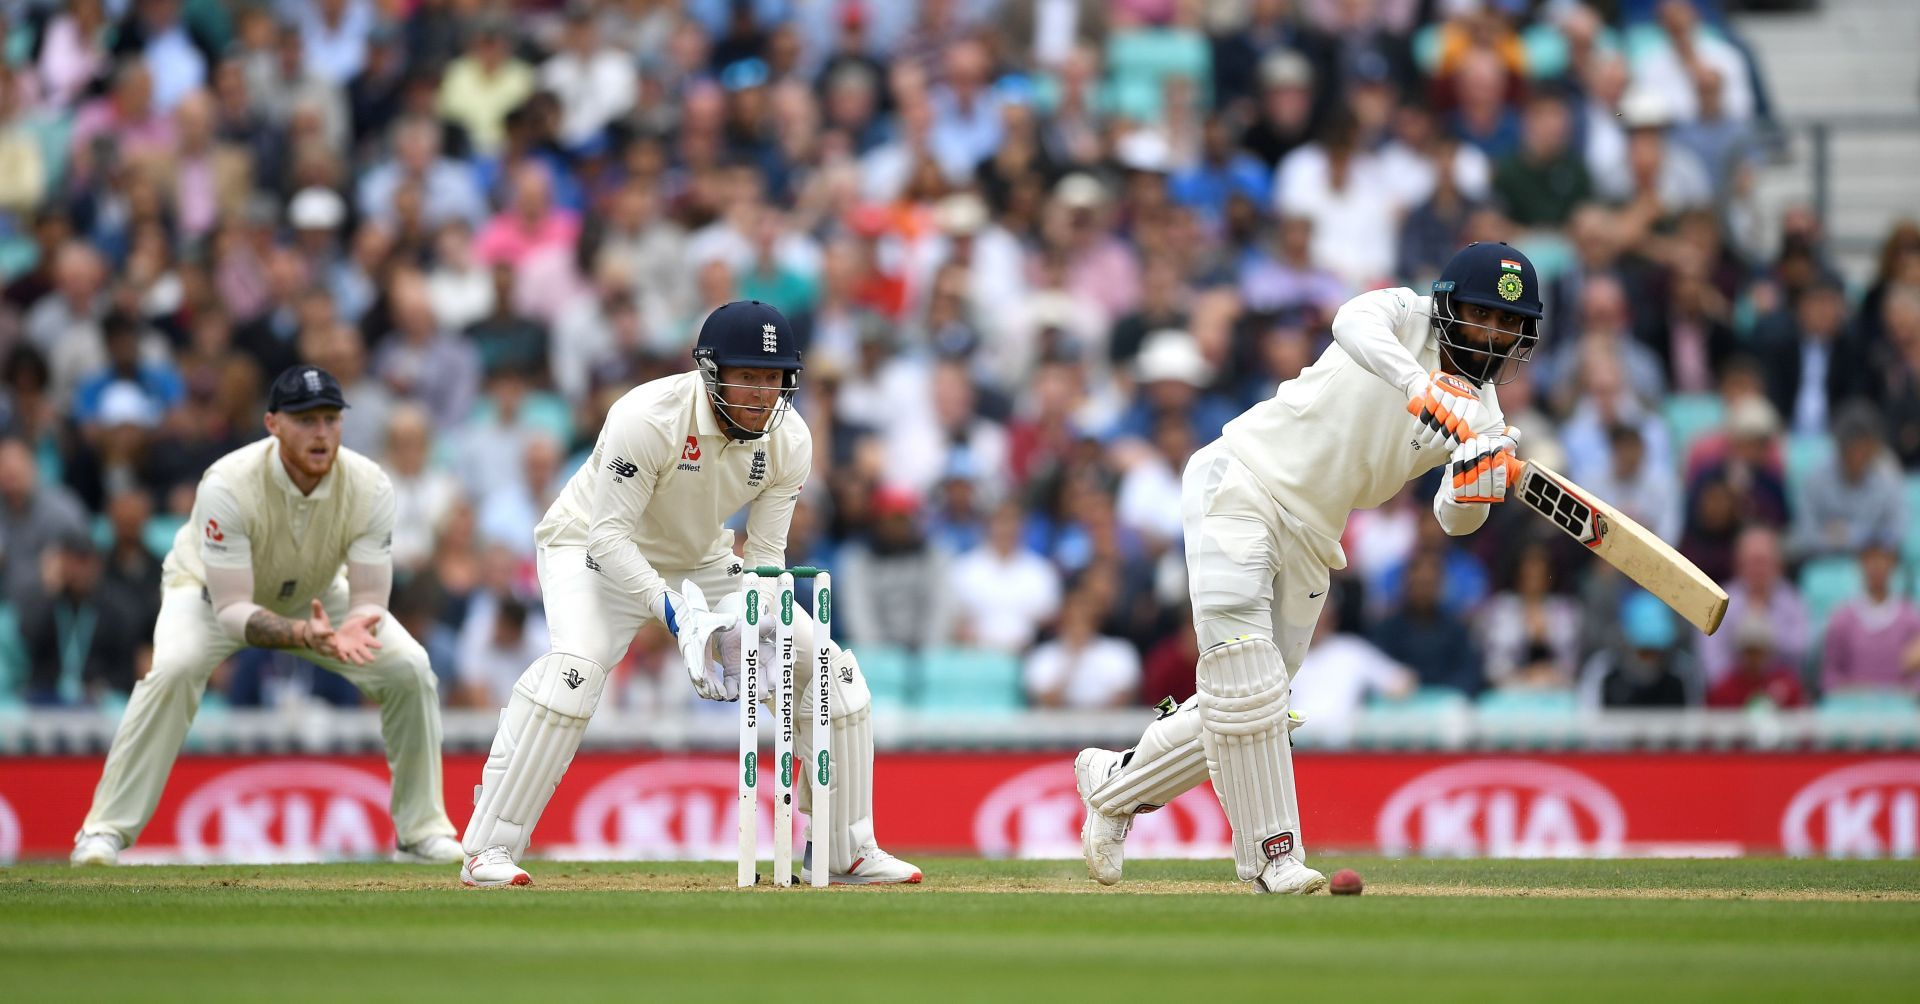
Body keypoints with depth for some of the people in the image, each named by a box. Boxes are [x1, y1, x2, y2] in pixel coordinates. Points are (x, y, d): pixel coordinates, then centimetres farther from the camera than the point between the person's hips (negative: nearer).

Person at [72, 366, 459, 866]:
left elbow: (369, 598, -25)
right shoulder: (227, 485, -37)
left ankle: (421, 828, 2)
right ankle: (106, 829, -22)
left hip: (316, 597, 3)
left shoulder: (369, 487, -27)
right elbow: (231, 609, -38)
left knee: (408, 666, -15)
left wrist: (353, 630, -50)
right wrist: (302, 635, -56)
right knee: (173, 668, -33)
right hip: (210, 592, -3)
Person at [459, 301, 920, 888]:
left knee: (829, 668, -4)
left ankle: (847, 852, 12)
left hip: (701, 563, 6)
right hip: (595, 552, -6)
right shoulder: (648, 418, -32)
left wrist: (749, 630, -26)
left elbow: (765, 553, -9)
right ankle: (488, 851, -29)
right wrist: (673, 613, -41)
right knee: (576, 663, -35)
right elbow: (609, 536, -31)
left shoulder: (790, 442, -15)